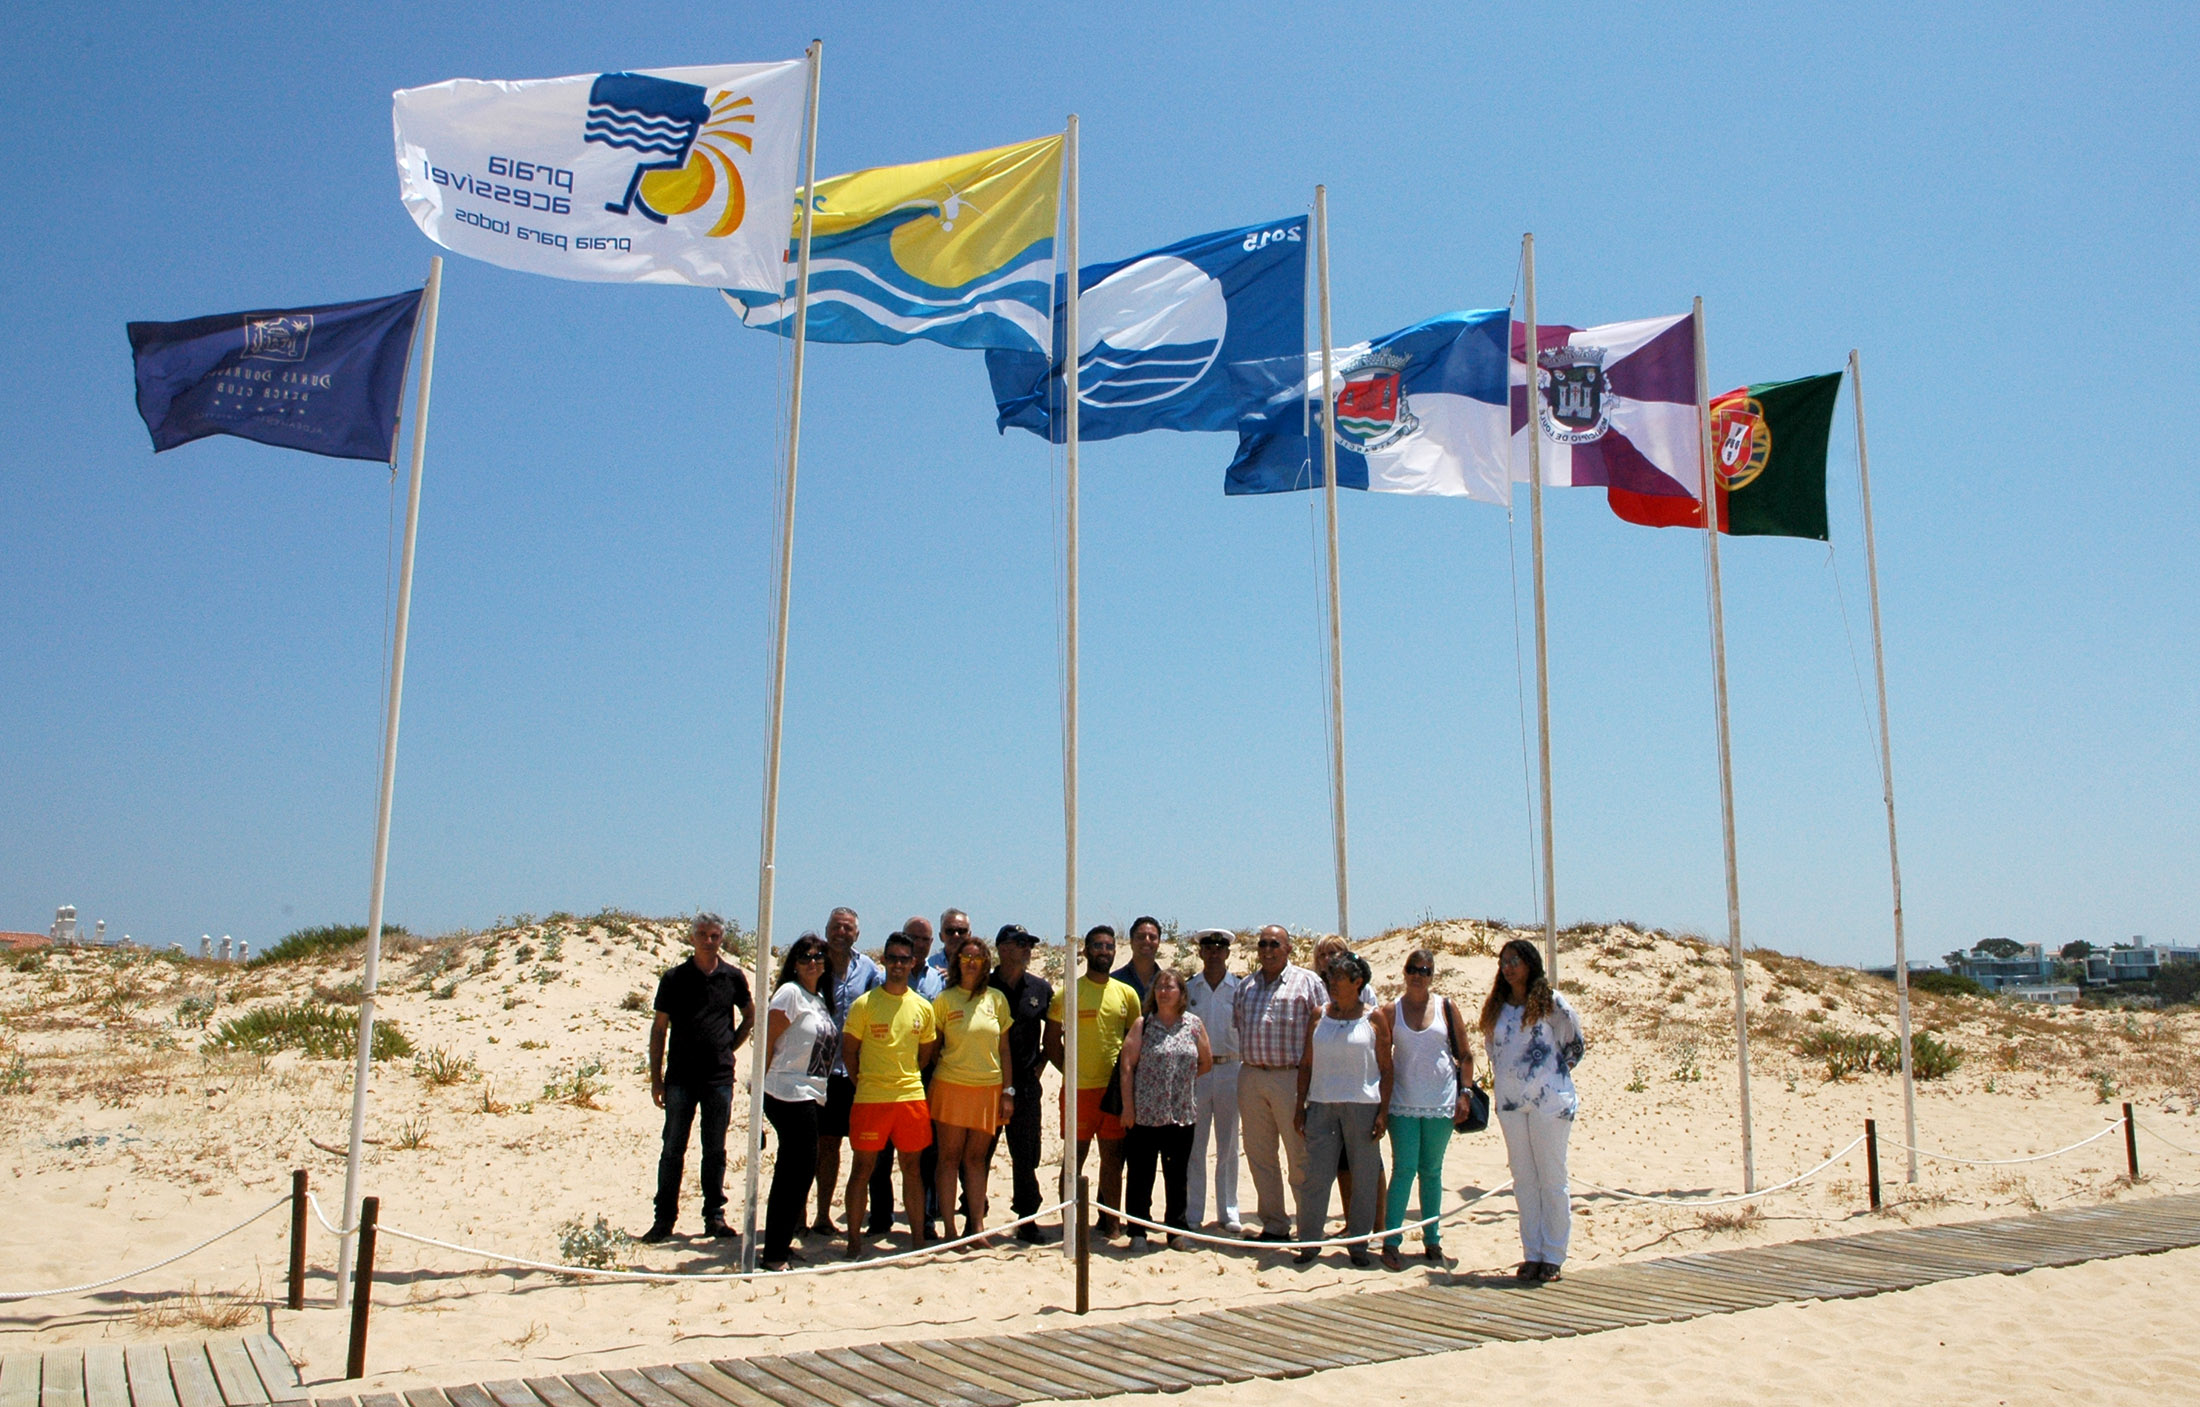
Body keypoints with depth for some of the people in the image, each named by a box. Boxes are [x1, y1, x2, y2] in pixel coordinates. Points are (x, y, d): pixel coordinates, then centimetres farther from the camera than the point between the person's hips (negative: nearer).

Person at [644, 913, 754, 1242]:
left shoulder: (733, 977, 4)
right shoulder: (674, 978, 1)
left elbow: (750, 1015, 19)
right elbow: (659, 1028, 3)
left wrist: (731, 1046, 7)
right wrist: (656, 1078, 0)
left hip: (720, 1077, 1)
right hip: (680, 1077, -1)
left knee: (715, 1150, 8)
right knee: (673, 1150, 3)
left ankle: (714, 1215, 16)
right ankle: (664, 1218, 11)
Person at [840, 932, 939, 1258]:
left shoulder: (923, 1007, 7)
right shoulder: (865, 1003, -3)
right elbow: (848, 1050, 1)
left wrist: (906, 1078, 8)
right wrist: (864, 1082, -2)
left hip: (912, 1096, 3)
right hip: (870, 1097, -3)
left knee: (912, 1167, 9)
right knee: (863, 1167, 2)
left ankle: (917, 1238, 17)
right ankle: (854, 1241, 10)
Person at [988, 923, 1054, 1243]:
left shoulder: (1042, 988, 7)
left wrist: (1041, 1061, 11)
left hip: (1026, 1084, 2)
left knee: (1026, 1156, 6)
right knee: (980, 1153, 5)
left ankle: (1027, 1219, 15)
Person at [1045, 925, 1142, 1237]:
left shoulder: (1126, 994, 9)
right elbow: (1051, 1041, 1)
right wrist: (1069, 1072, -6)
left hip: (1116, 1088, 3)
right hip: (1078, 1089, -3)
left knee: (1113, 1156, 8)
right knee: (1075, 1157, 2)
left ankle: (1109, 1220, 18)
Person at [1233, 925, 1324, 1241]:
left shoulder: (1307, 982, 1)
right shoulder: (1246, 986, 16)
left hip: (1291, 1077, -5)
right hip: (1250, 1076, 5)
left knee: (1300, 1156, -1)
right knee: (1259, 1155, 9)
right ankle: (1273, 1225, 18)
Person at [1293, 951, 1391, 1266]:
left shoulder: (1373, 1020, 1)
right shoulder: (1319, 1016, 8)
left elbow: (1386, 1069, 1)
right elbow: (1306, 1064, 10)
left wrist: (1383, 1112, -6)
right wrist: (1300, 1106, 5)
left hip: (1362, 1105, -2)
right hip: (1321, 1105, 2)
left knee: (1364, 1177, 4)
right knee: (1316, 1175, 1)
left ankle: (1359, 1243, 16)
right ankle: (1309, 1240, 10)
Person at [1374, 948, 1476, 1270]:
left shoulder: (1446, 1007, 2)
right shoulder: (1390, 1011, 1)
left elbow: (1465, 1054, 6)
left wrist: (1464, 1093, -1)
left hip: (1441, 1104, 1)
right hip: (1403, 1104, -1)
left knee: (1432, 1171, 9)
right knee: (1404, 1169, -5)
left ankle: (1432, 1237, 19)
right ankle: (1390, 1240, -2)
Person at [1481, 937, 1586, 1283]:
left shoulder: (1550, 1002, -5)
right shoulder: (1497, 1008, 9)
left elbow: (1574, 1043, 3)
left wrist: (1556, 1071, 9)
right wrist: (1502, 1079, 11)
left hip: (1548, 1100, -5)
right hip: (1510, 1102, 5)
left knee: (1552, 1179, 2)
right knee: (1523, 1181, 9)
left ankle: (1553, 1256, 9)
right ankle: (1531, 1254, 15)